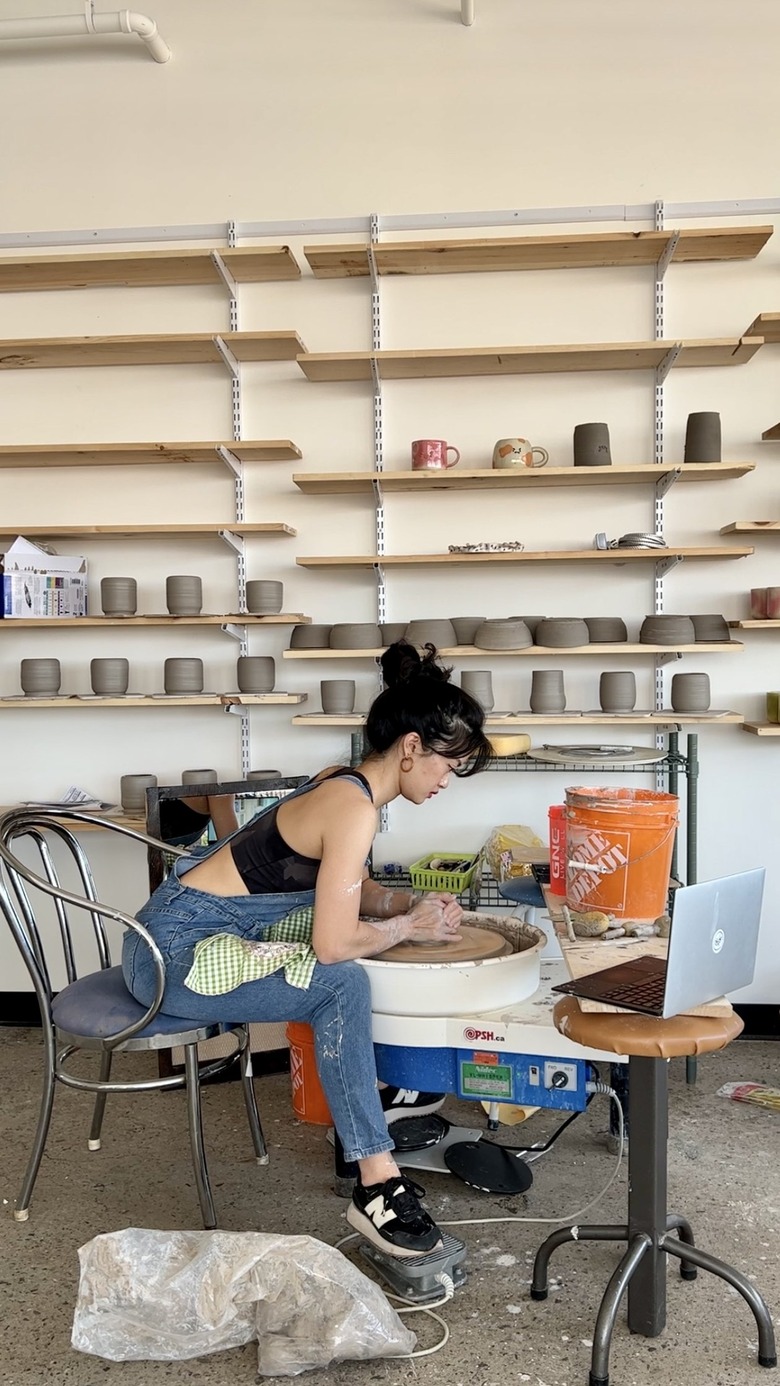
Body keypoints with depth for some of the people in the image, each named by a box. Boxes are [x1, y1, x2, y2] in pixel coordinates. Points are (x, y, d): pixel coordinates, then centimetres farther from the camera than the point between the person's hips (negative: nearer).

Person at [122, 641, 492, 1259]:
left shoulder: (345, 781, 5)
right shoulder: (355, 809, -22)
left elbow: (350, 889, 19)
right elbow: (333, 944, -24)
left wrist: (414, 903, 3)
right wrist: (411, 926, -9)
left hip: (185, 931, 10)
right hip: (174, 953, -10)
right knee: (341, 984, -25)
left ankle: (389, 1092, 21)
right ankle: (378, 1185, -15)